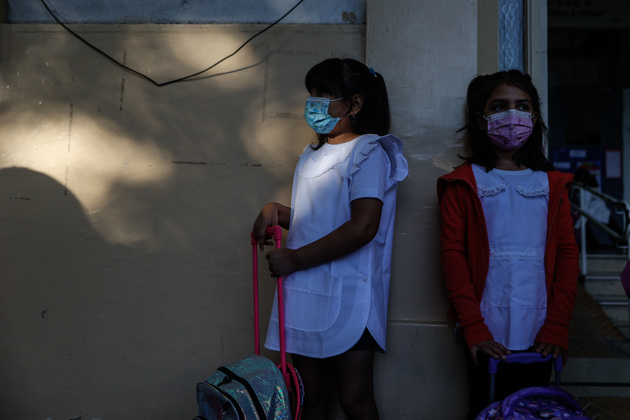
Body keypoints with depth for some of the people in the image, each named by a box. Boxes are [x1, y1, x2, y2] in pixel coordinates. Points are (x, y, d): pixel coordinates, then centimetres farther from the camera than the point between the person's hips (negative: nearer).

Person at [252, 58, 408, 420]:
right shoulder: (313, 156, 20)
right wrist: (276, 212, 9)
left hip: (346, 298, -8)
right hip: (305, 294, 8)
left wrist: (294, 259, -16)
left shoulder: (368, 153, -8)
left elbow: (362, 227, -20)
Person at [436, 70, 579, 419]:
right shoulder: (464, 183, 3)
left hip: (538, 337, 3)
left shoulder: (552, 184, 11)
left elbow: (567, 253, 6)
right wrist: (473, 327, -14)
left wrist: (557, 326, -5)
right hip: (486, 335, -2)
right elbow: (453, 253, -5)